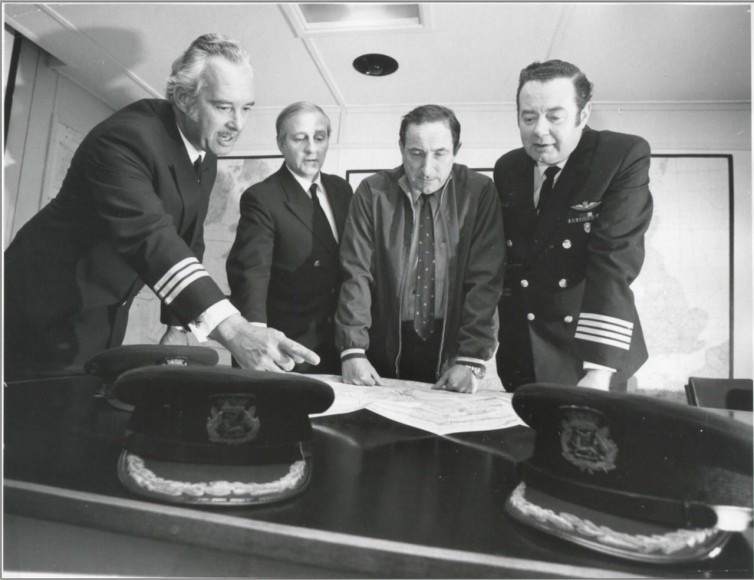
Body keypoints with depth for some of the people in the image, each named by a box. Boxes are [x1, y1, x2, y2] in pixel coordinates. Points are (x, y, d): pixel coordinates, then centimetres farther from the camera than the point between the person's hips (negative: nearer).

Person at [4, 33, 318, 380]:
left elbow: (187, 242, 8)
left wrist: (177, 326, 2)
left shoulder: (207, 156, 1)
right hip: (48, 309, -7)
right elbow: (148, 235, -41)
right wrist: (231, 329, -53)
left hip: (107, 316, 7)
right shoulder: (127, 136, -25)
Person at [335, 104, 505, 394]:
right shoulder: (372, 192, -4)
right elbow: (356, 273, -7)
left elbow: (485, 279, -10)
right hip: (386, 349, 1)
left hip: (452, 348, 0)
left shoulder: (479, 192, -5)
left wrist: (472, 359, -16)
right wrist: (353, 351, -15)